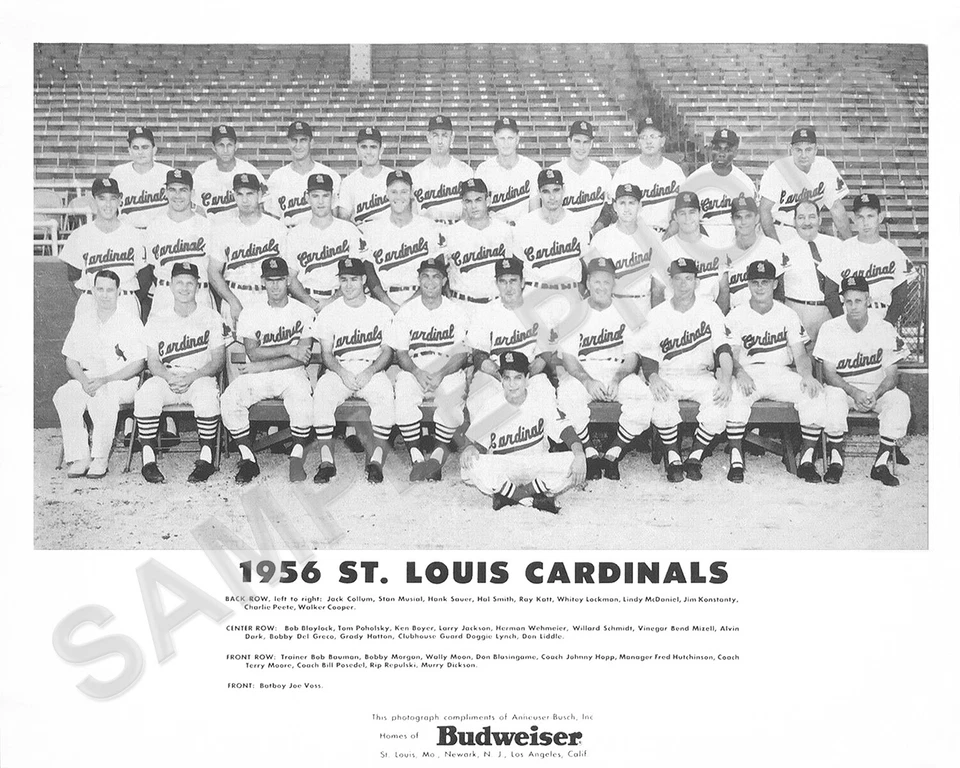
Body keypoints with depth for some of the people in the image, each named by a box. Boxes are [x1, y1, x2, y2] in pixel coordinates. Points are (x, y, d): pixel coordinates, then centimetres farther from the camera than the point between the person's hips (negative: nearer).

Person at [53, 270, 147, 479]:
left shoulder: (130, 321, -1)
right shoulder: (83, 320, 12)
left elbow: (138, 364, -7)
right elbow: (71, 361, 11)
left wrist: (104, 380, -19)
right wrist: (84, 380, -12)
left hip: (122, 382, -4)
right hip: (87, 379, 4)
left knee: (103, 395, -37)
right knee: (62, 396, -27)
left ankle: (100, 458, -25)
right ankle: (79, 457, -22)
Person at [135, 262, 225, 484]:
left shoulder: (210, 317, 5)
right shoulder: (158, 318, 10)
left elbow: (218, 360, -1)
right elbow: (152, 361, 5)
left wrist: (191, 377, -17)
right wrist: (170, 377, -17)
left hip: (200, 377, -1)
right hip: (166, 378, 2)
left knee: (208, 392, -36)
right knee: (146, 392, -31)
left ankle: (207, 457, -24)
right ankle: (148, 459, -23)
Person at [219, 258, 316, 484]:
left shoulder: (304, 312, 2)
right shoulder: (250, 313, 7)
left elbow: (302, 358, -8)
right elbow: (253, 353, -6)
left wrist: (263, 366, -13)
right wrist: (288, 349, -14)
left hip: (291, 375, -2)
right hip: (256, 375, 2)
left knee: (303, 402, -35)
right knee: (229, 400, -25)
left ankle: (297, 458, -15)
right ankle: (248, 459, -11)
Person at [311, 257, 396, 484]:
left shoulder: (382, 311, 7)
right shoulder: (329, 312, 8)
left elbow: (387, 350, 5)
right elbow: (326, 353, 5)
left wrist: (370, 371, -14)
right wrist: (342, 373, -15)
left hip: (372, 370, -1)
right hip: (339, 370, 1)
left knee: (385, 394, -34)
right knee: (322, 392, -31)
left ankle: (376, 459, -29)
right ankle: (326, 461, -28)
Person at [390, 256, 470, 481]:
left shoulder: (456, 311, 4)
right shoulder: (407, 311, 6)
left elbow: (461, 354, -1)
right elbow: (400, 352, 4)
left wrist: (440, 375, -19)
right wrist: (418, 373, -17)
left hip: (448, 371, -1)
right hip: (414, 370, 1)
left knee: (452, 400, -33)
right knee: (403, 398, -32)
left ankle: (439, 453, -15)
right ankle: (416, 456, -20)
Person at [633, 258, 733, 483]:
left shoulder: (710, 310, 1)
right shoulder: (657, 315, 1)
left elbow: (723, 349, -4)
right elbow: (647, 355, 1)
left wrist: (725, 380, -21)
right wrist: (653, 377, -21)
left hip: (701, 376, 1)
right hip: (667, 377, -1)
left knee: (719, 400, -30)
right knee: (661, 400, -34)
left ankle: (695, 457, -13)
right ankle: (672, 457, -14)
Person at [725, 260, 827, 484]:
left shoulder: (788, 315, 10)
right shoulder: (736, 316, 4)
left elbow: (800, 354, 5)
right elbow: (730, 355, -3)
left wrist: (807, 375, -17)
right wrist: (740, 373, -26)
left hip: (781, 373, 2)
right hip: (748, 374, -2)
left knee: (816, 394, -25)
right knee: (735, 396, -36)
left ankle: (806, 459, -15)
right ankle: (736, 459, -25)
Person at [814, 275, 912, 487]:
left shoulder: (885, 329, -6)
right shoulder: (830, 328, -7)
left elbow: (891, 374, -5)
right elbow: (829, 372, -9)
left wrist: (875, 395, -25)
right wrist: (854, 392, -25)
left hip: (878, 388, 1)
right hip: (842, 386, -1)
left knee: (900, 399, -29)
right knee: (832, 397, -35)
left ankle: (881, 463, -23)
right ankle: (836, 460, -25)